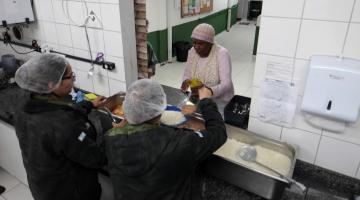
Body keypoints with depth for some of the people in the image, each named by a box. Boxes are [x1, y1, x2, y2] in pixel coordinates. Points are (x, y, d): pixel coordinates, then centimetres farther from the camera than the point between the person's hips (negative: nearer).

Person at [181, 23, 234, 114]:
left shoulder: (221, 53, -19)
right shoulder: (192, 51, -3)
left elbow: (226, 84, -24)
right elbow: (187, 73, 5)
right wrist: (186, 81, -19)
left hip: (219, 100, -5)